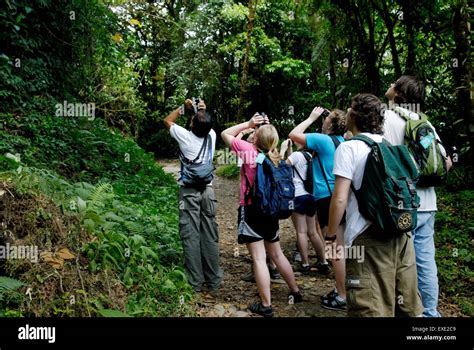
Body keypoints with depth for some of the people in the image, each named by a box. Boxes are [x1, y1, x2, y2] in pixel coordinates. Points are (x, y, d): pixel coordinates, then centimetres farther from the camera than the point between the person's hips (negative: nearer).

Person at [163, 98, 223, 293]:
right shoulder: (211, 136, 2)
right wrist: (204, 111, 17)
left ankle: (195, 282, 3)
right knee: (210, 237, 6)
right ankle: (213, 280, 13)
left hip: (189, 191, -3)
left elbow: (167, 121, 13)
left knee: (191, 237, 0)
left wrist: (183, 107, 18)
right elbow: (207, 127, 29)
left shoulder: (185, 136, -7)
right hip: (208, 190, 3)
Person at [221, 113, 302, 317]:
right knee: (277, 254, 19)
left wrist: (249, 123, 1)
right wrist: (267, 129, 12)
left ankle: (266, 306, 1)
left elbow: (225, 134, 0)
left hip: (251, 210, -6)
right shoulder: (274, 156, 3)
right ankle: (296, 292, 28)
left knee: (259, 258, -3)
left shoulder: (249, 150, -13)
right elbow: (269, 143, 27)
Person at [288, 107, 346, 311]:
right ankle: (342, 289, 26)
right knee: (342, 247, 15)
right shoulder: (344, 142, 10)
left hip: (327, 198, -8)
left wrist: (312, 117, 1)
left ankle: (342, 297, 2)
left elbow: (293, 135, -8)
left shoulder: (322, 139, -11)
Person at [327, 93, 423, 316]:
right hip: (402, 234, 7)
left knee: (371, 309, 0)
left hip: (369, 238, -7)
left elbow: (340, 198, -13)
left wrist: (330, 233, 0)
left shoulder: (348, 148, -7)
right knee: (409, 307, 16)